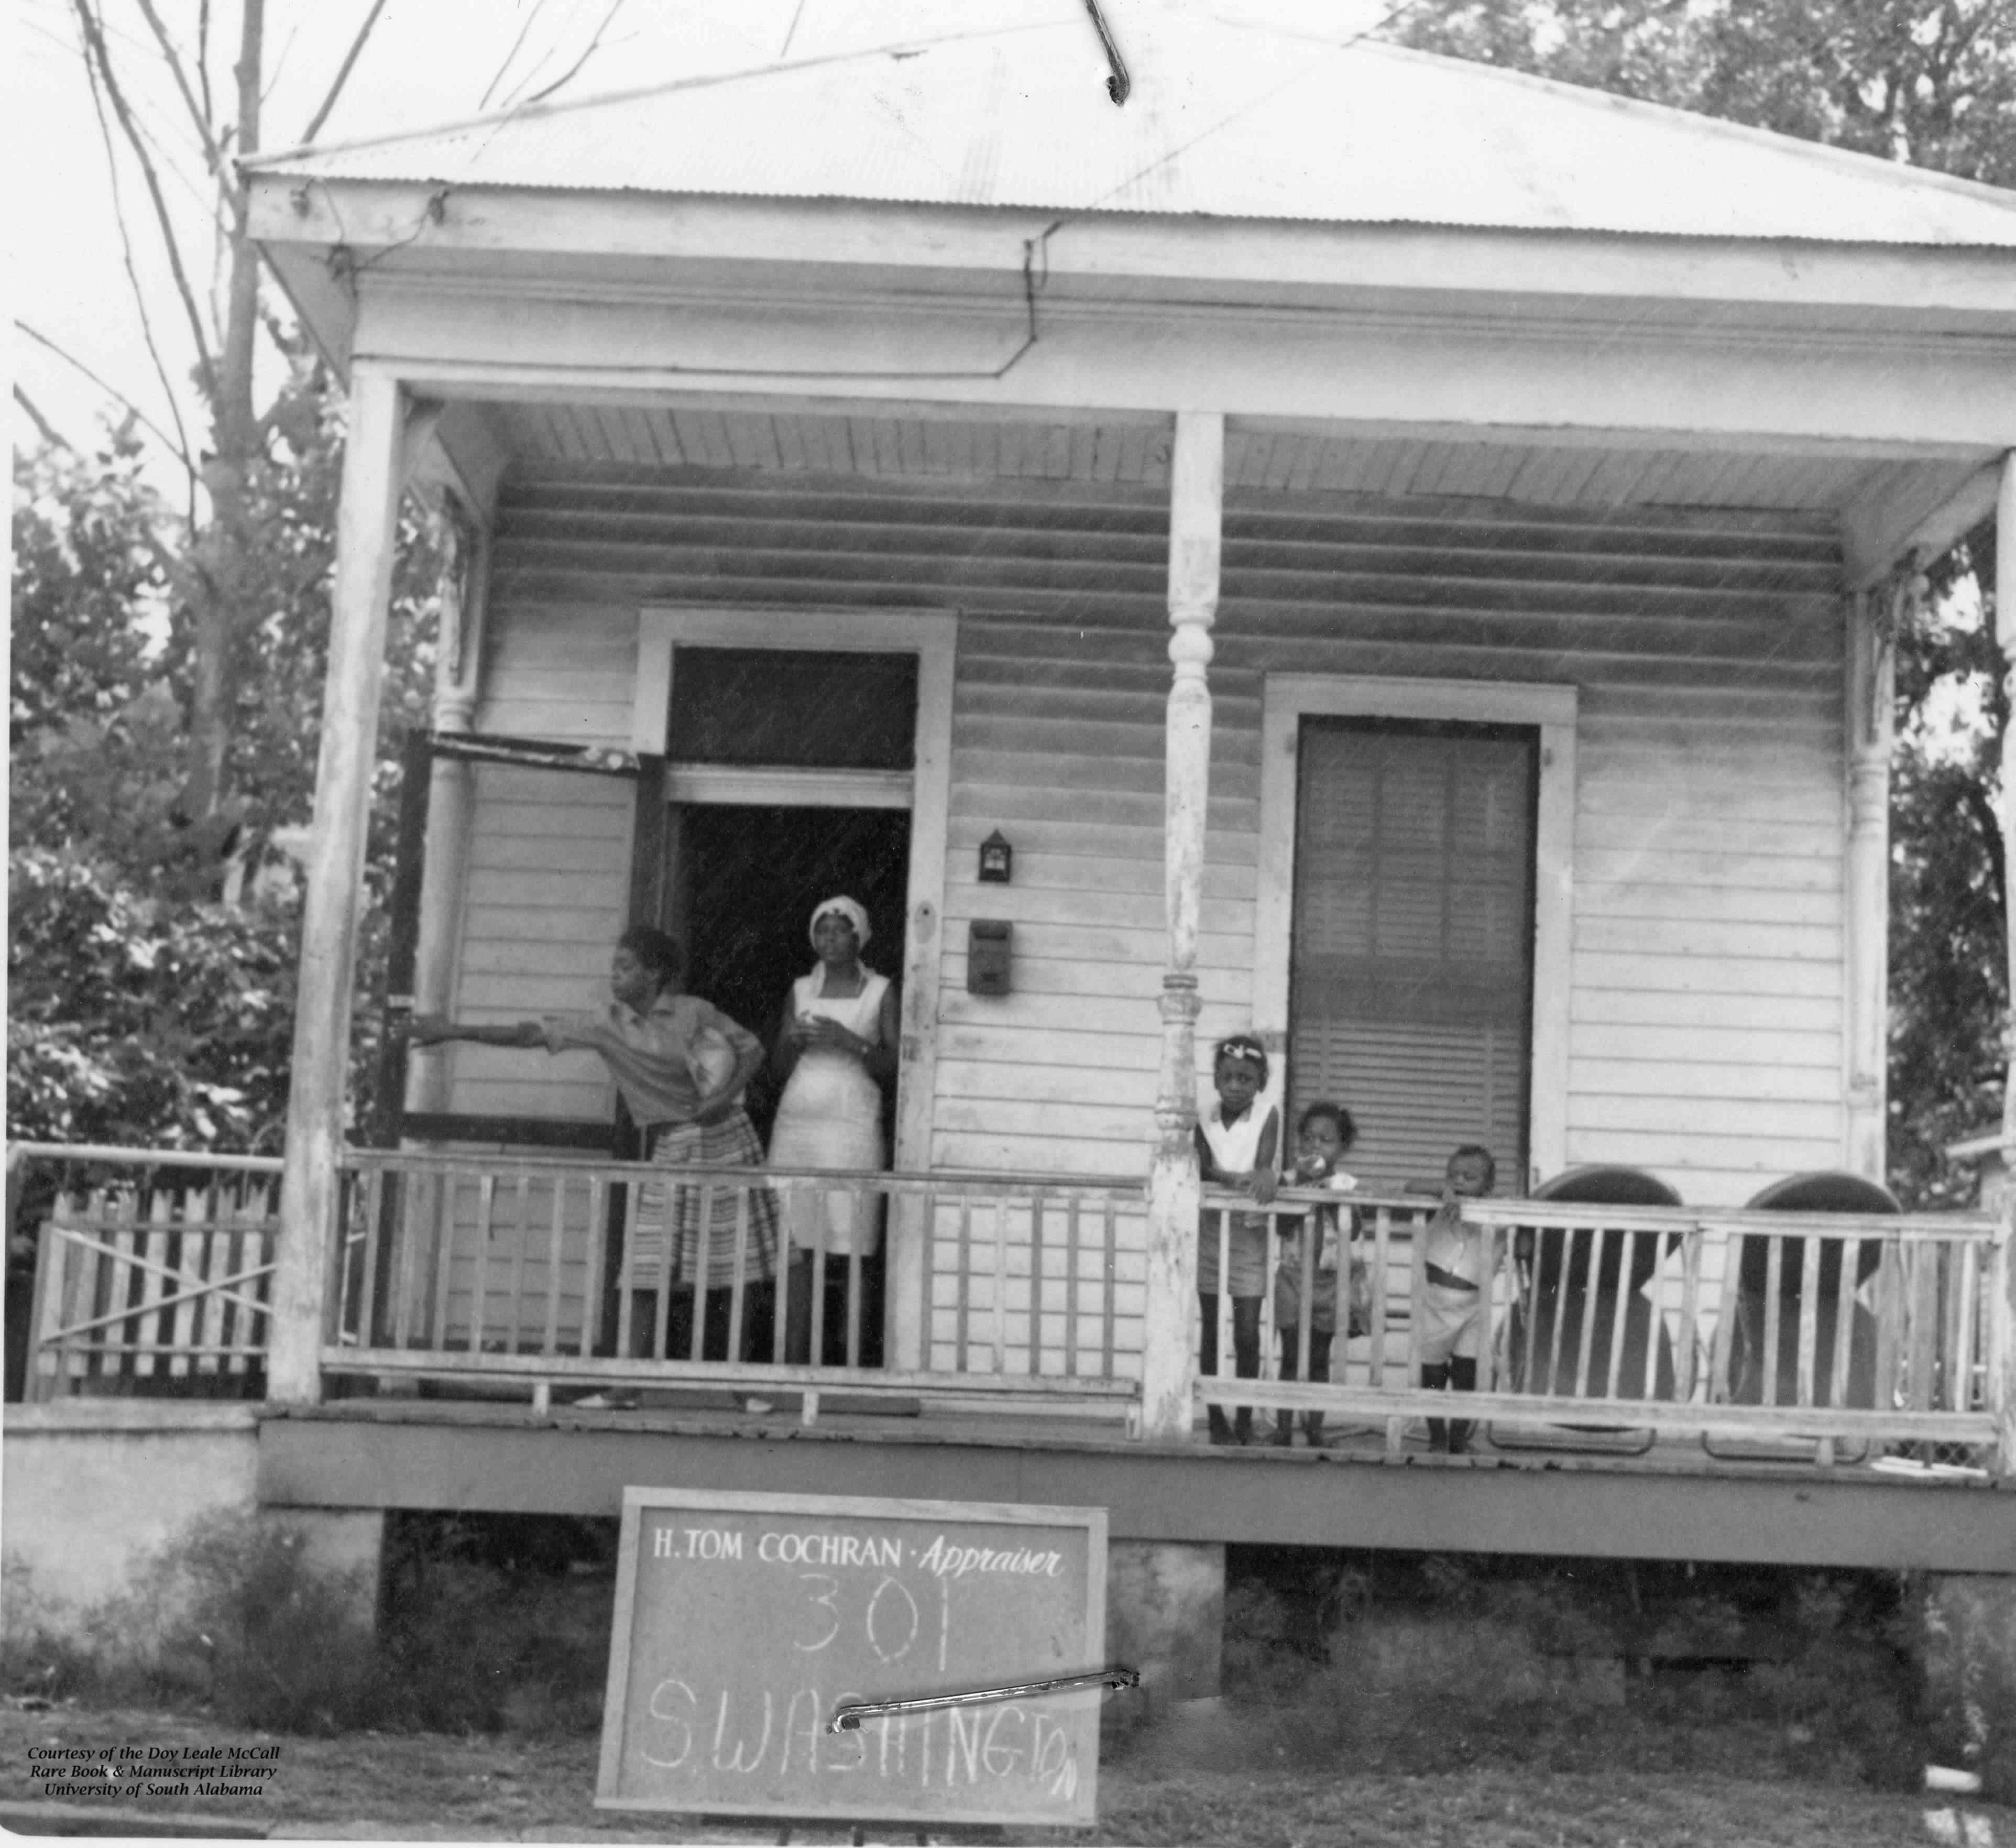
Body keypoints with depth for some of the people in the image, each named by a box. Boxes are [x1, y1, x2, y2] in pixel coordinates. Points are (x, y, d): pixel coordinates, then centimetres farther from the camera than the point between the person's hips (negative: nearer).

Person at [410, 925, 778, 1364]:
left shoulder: (694, 1012, -4)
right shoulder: (608, 1023, 1)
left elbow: (753, 1048, 3)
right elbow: (532, 1034, -3)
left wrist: (727, 1095, -14)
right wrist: (456, 1031, -7)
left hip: (724, 1136, -2)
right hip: (671, 1150, 2)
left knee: (740, 1269, -3)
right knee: (670, 1279, -5)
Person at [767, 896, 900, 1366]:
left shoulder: (881, 992, 7)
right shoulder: (801, 990, 17)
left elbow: (894, 1067, 0)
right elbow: (778, 1069, 16)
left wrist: (850, 1042, -13)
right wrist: (793, 1040, -4)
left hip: (853, 1128, -3)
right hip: (796, 1124, 3)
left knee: (852, 1250, -10)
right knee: (795, 1248, -4)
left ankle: (851, 1358, -10)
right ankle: (794, 1358, -3)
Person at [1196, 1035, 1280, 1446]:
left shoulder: (1268, 1116, -4)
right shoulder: (1204, 1120, -2)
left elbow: (1263, 1163, -16)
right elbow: (1204, 1171, -12)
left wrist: (1265, 1175, -39)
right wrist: (1239, 1179, -31)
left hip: (1250, 1233, -1)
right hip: (1209, 1230, 1)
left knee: (1247, 1333, -2)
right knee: (1211, 1330, 5)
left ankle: (1244, 1420, 11)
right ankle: (1216, 1420, 13)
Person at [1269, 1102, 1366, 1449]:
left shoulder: (1349, 1186, -2)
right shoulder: (1289, 1180, -2)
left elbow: (1353, 1231, -13)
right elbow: (1282, 1227, -14)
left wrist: (1332, 1192, -19)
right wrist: (1302, 1183, -19)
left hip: (1332, 1280, 0)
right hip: (1294, 1275, 0)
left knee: (1319, 1359, 8)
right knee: (1290, 1358, 1)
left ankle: (1315, 1431, 16)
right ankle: (1282, 1432, 6)